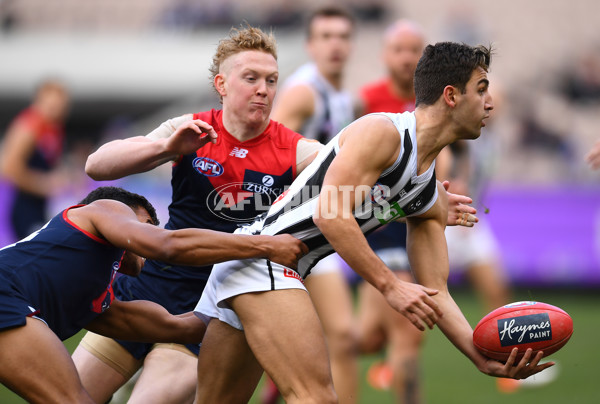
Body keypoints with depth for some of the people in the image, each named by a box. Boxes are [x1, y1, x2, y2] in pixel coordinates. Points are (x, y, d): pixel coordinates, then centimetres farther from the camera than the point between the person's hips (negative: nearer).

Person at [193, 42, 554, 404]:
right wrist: (390, 286, -23)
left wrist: (484, 358, -3)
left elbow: (434, 293, 11)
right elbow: (330, 215, -23)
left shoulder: (433, 199, 14)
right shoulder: (383, 132, -13)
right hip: (263, 251, -10)